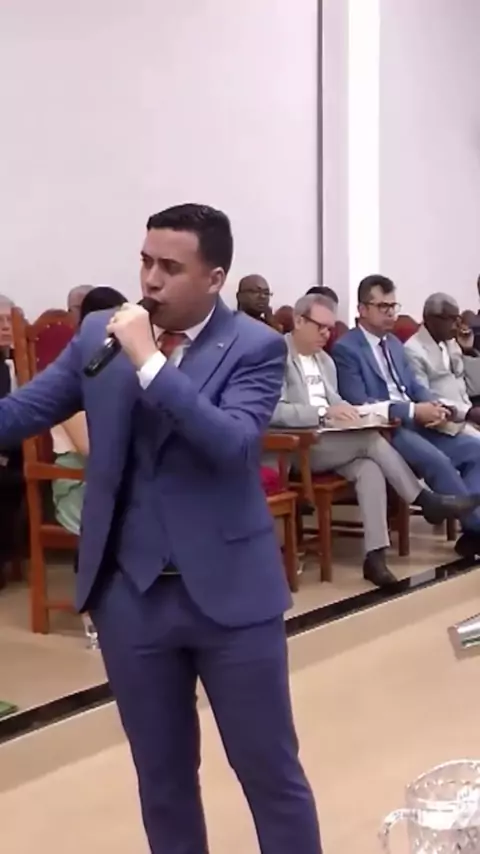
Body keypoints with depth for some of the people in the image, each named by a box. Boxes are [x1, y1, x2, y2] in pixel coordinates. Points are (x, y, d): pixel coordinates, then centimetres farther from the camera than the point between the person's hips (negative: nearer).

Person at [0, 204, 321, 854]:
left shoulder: (256, 347, -8)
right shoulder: (100, 334, 2)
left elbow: (233, 443, -23)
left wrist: (149, 362, -26)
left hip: (229, 590, -3)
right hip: (129, 593, 3)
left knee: (270, 769, 9)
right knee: (162, 774, 17)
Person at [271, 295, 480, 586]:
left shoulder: (325, 360, 19)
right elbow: (274, 411, -20)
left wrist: (348, 411, -2)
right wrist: (323, 412, -27)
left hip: (330, 442, 7)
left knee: (369, 469, -24)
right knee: (371, 440, -25)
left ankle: (375, 555, -29)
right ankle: (426, 501, -11)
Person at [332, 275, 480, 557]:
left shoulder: (395, 343, 20)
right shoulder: (345, 348, -6)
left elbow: (415, 386, 19)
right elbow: (358, 404, -16)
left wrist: (435, 406, -6)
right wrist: (414, 411, -21)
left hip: (417, 424, 8)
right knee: (437, 461, -29)